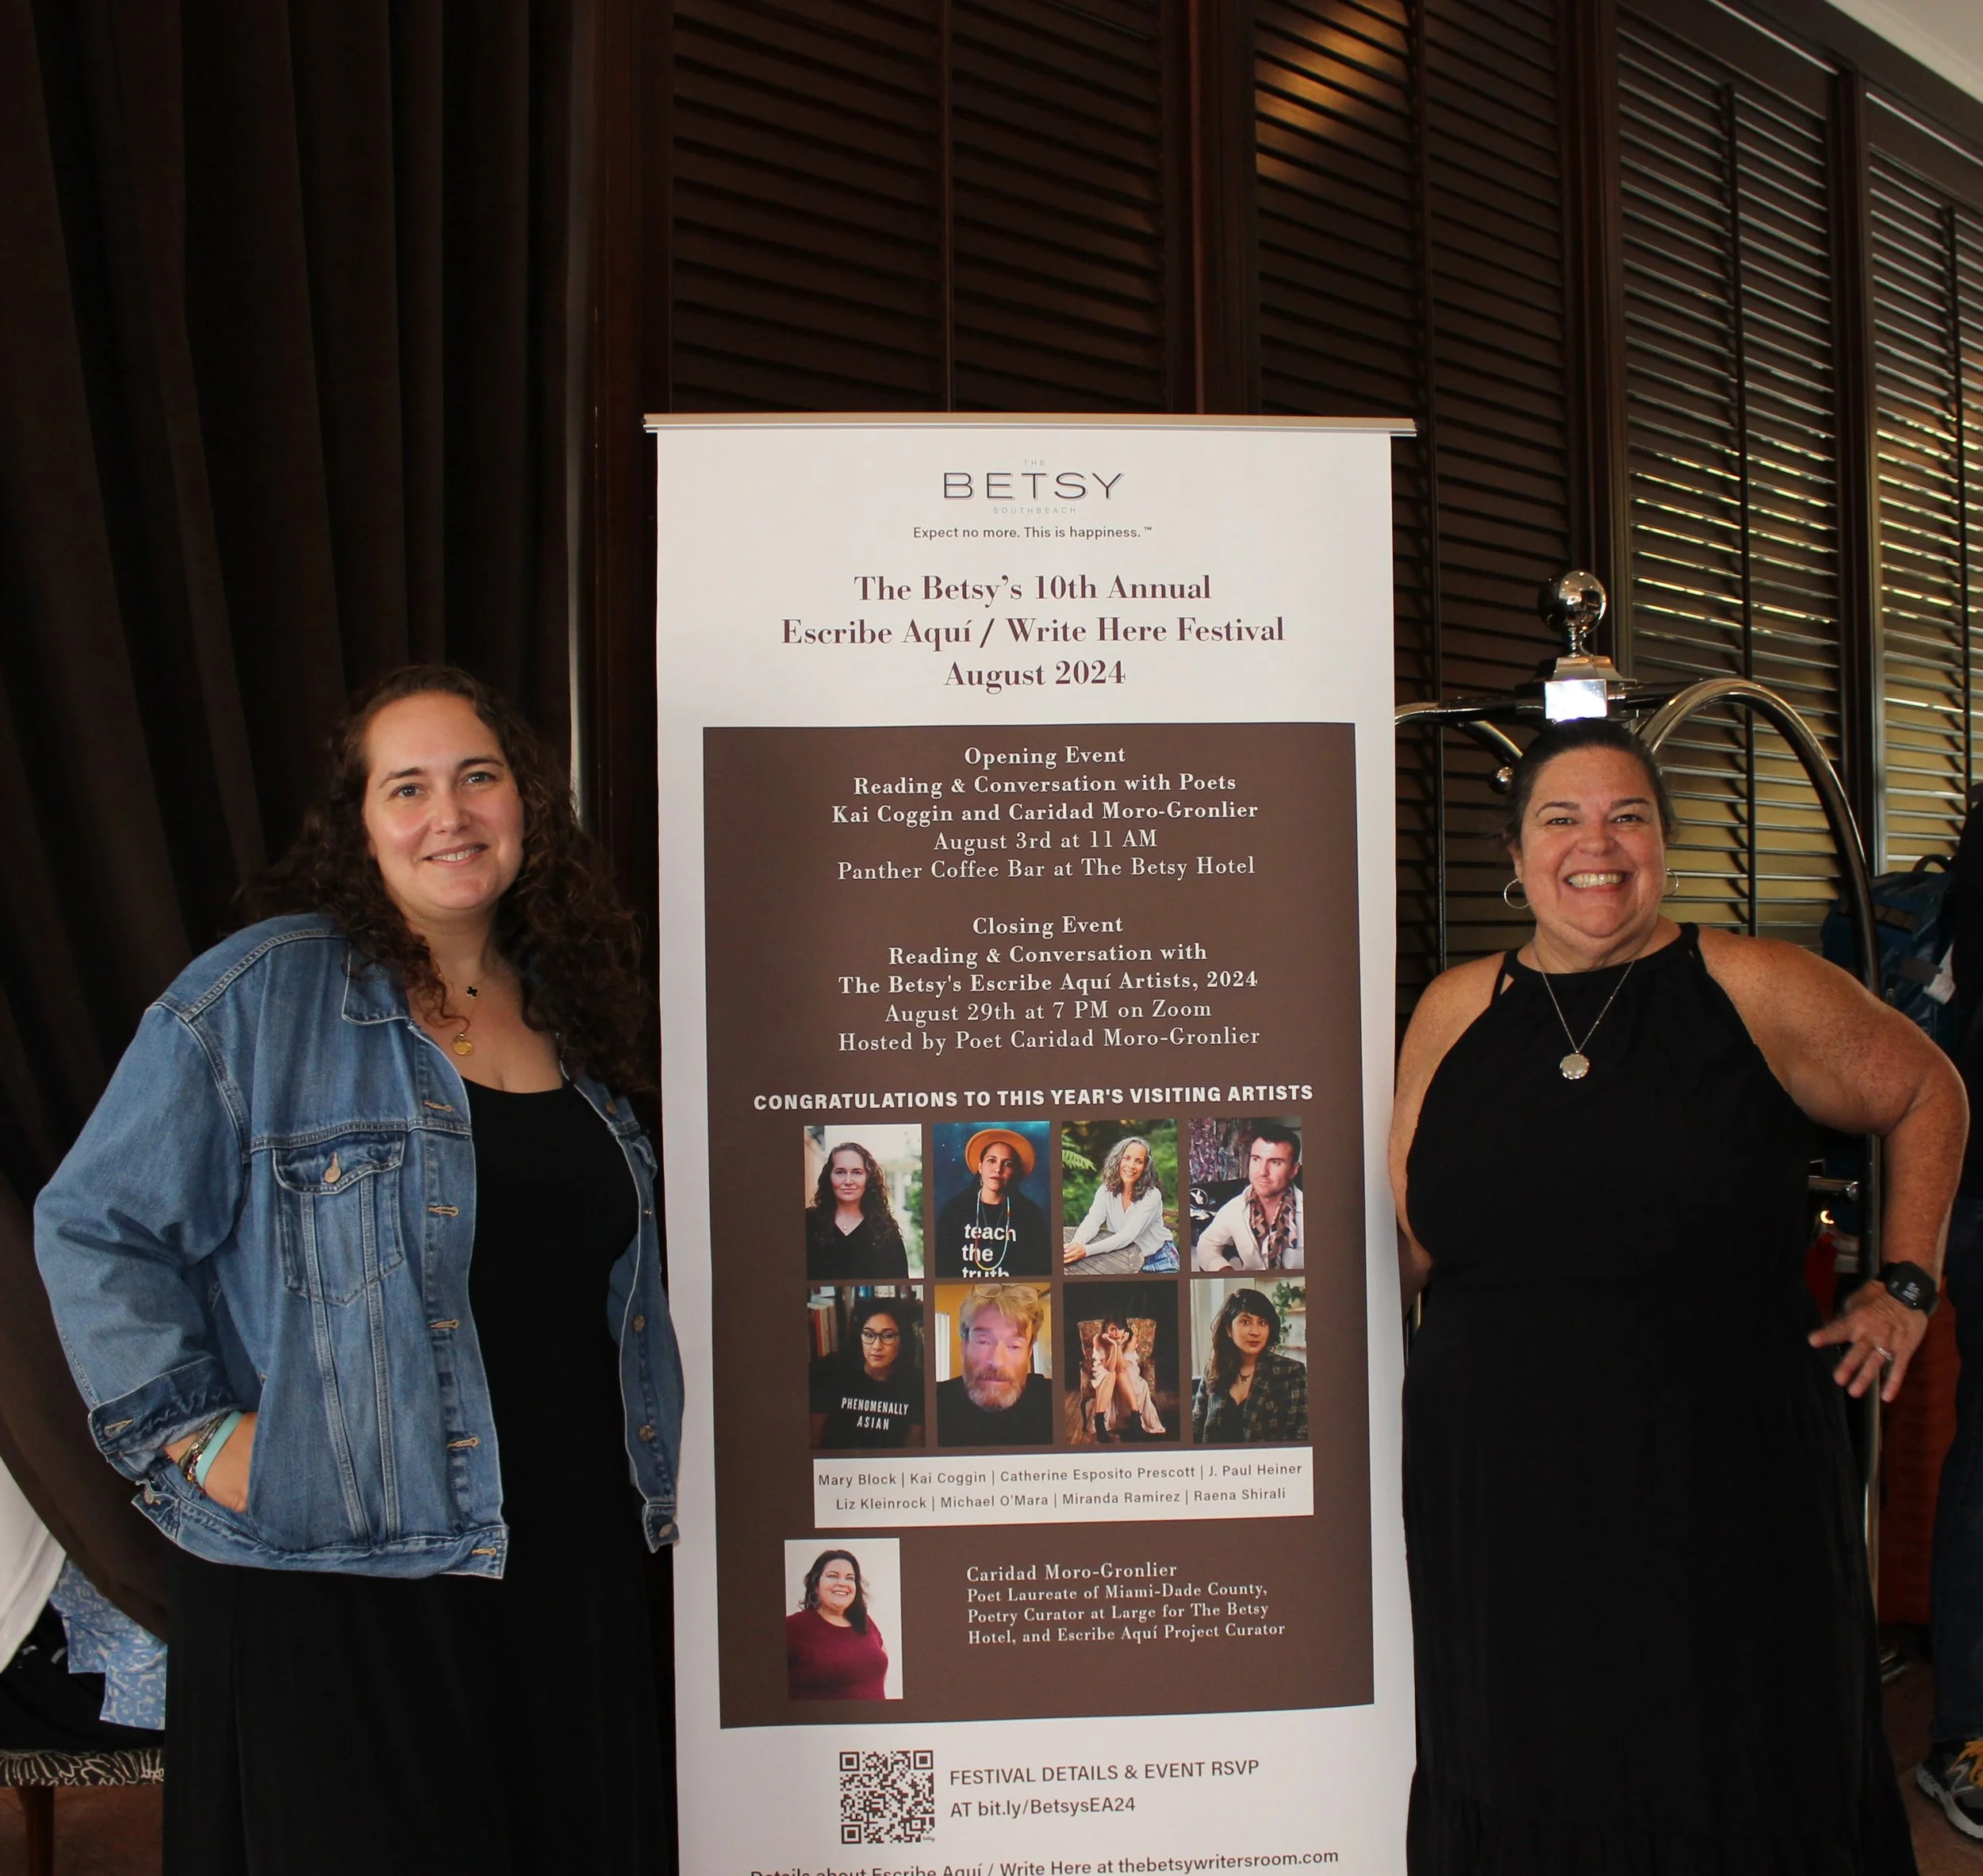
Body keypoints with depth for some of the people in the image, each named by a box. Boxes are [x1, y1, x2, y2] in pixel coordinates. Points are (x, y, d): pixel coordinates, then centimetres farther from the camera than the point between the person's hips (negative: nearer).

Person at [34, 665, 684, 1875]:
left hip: (569, 1564, 6)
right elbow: (94, 1229, -8)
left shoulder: (570, 1016, 12)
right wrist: (195, 1434, -14)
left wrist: (648, 1457, 16)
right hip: (335, 1569, -6)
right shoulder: (261, 995, -7)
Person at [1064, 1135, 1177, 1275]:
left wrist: (1087, 1250, -38)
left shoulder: (1152, 1196, -19)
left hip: (1158, 1261, -3)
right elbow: (1092, 1222, -16)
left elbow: (1128, 1236, -26)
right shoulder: (1106, 1190, -5)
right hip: (1124, 1258, 3)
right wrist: (1075, 1245, -39)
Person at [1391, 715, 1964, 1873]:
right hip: (1505, 1501, 2)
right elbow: (1403, 1248, 14)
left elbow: (1926, 1093, 13)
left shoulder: (1756, 991, -2)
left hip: (1724, 1492, -2)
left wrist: (1908, 1287, 9)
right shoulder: (1456, 1012, 7)